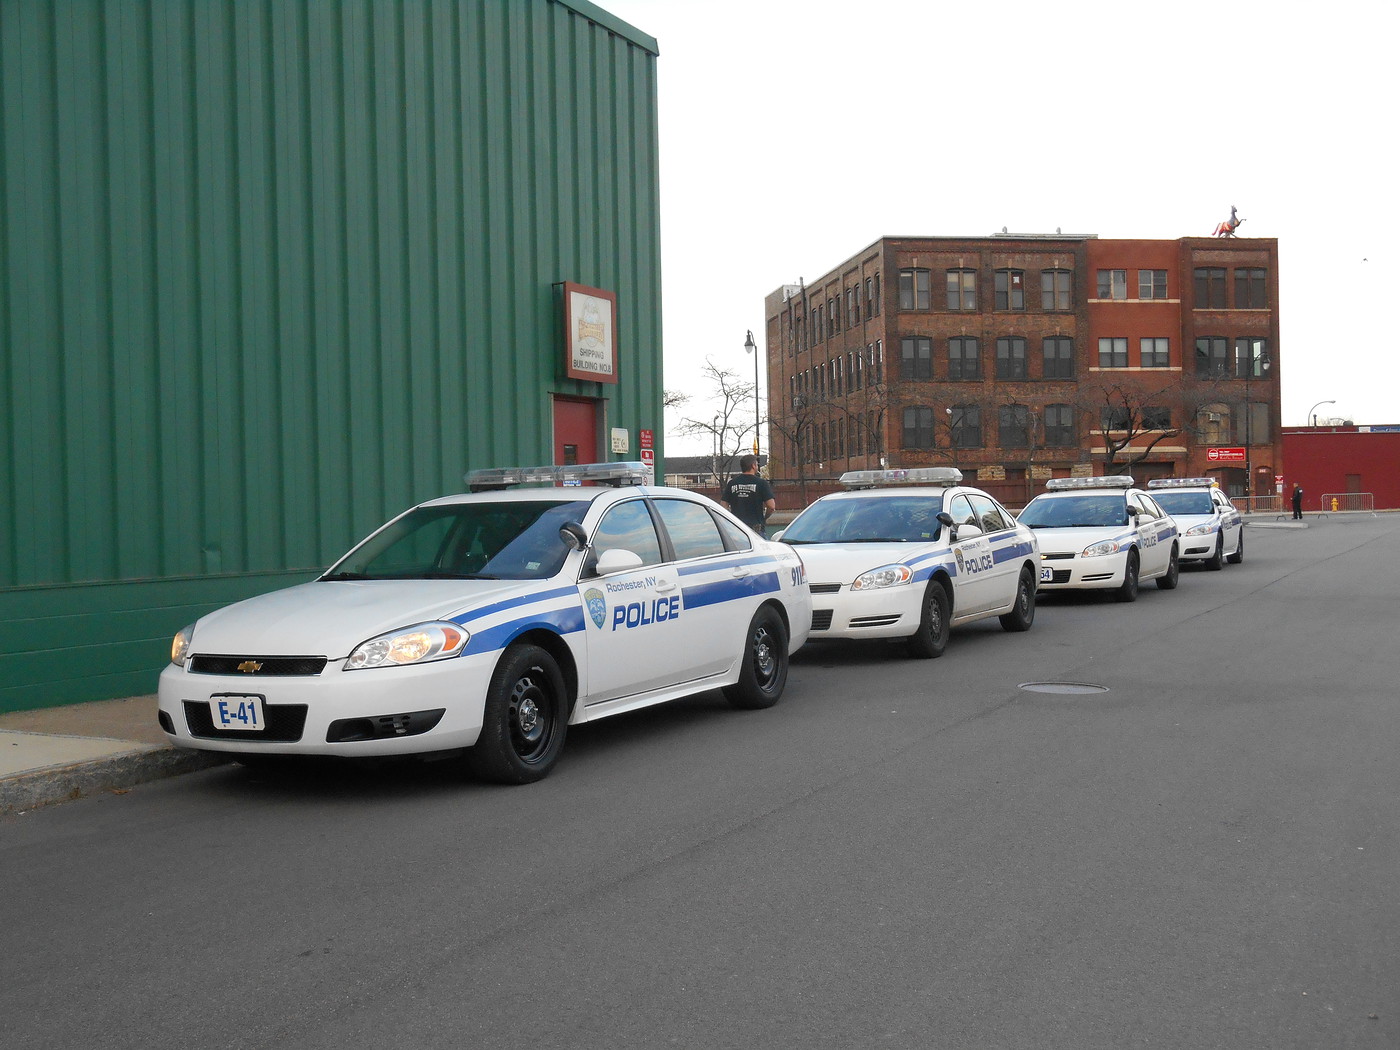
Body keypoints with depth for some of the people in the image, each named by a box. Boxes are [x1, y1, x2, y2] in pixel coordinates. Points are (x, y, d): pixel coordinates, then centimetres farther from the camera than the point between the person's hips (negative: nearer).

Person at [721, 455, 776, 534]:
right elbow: (771, 506, -8)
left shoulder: (731, 483, 7)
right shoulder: (761, 483, -3)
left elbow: (724, 506, 5)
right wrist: (764, 518, 11)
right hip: (756, 527, -3)